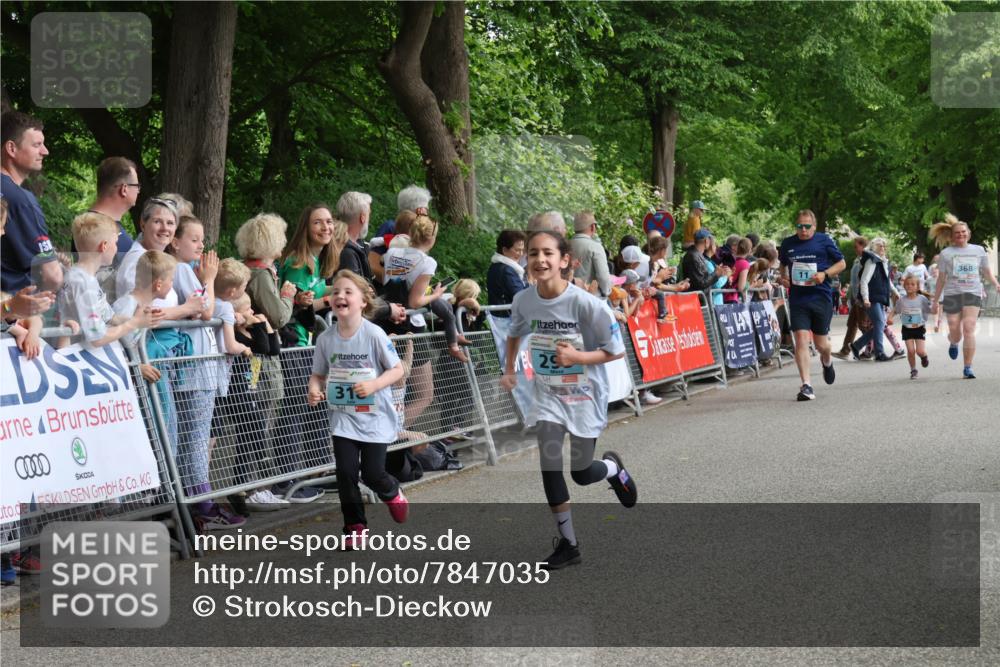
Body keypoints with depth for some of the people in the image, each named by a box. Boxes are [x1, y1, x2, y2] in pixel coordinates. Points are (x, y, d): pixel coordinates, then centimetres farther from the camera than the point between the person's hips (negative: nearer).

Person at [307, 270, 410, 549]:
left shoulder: (374, 335, -14)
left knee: (372, 473, -1)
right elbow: (318, 374, 8)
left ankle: (392, 493, 35)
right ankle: (355, 527, 11)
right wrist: (315, 389, -14)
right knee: (346, 472, -5)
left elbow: (397, 370, -9)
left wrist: (373, 385, -24)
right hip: (343, 417, 3)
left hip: (375, 417, -3)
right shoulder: (326, 339, -3)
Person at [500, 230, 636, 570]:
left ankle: (614, 467, 45)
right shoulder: (523, 300, -10)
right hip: (548, 393, 3)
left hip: (585, 395, -3)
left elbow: (616, 350, -14)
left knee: (582, 473, 8)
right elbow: (515, 333, 15)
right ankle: (567, 543, 3)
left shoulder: (585, 303, -23)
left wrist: (577, 357, -25)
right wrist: (509, 369, 6)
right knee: (549, 465, -11)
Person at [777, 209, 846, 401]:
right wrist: (783, 277, 5)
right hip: (797, 299, 1)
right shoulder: (788, 244, 8)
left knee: (821, 343, 8)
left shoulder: (824, 241, 0)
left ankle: (827, 361, 45)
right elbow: (783, 264, 26)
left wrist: (824, 274, -11)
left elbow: (842, 263, 6)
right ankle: (806, 385, -14)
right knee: (801, 340, -13)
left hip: (821, 297, -1)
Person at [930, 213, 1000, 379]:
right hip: (952, 295, 0)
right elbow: (941, 279, 12)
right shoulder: (946, 253, 8)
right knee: (955, 332, -2)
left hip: (973, 293, 0)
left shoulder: (979, 250, 11)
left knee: (969, 329, -15)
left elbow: (987, 272, 19)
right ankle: (953, 343, 38)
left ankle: (967, 368, -11)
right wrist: (935, 301, 11)